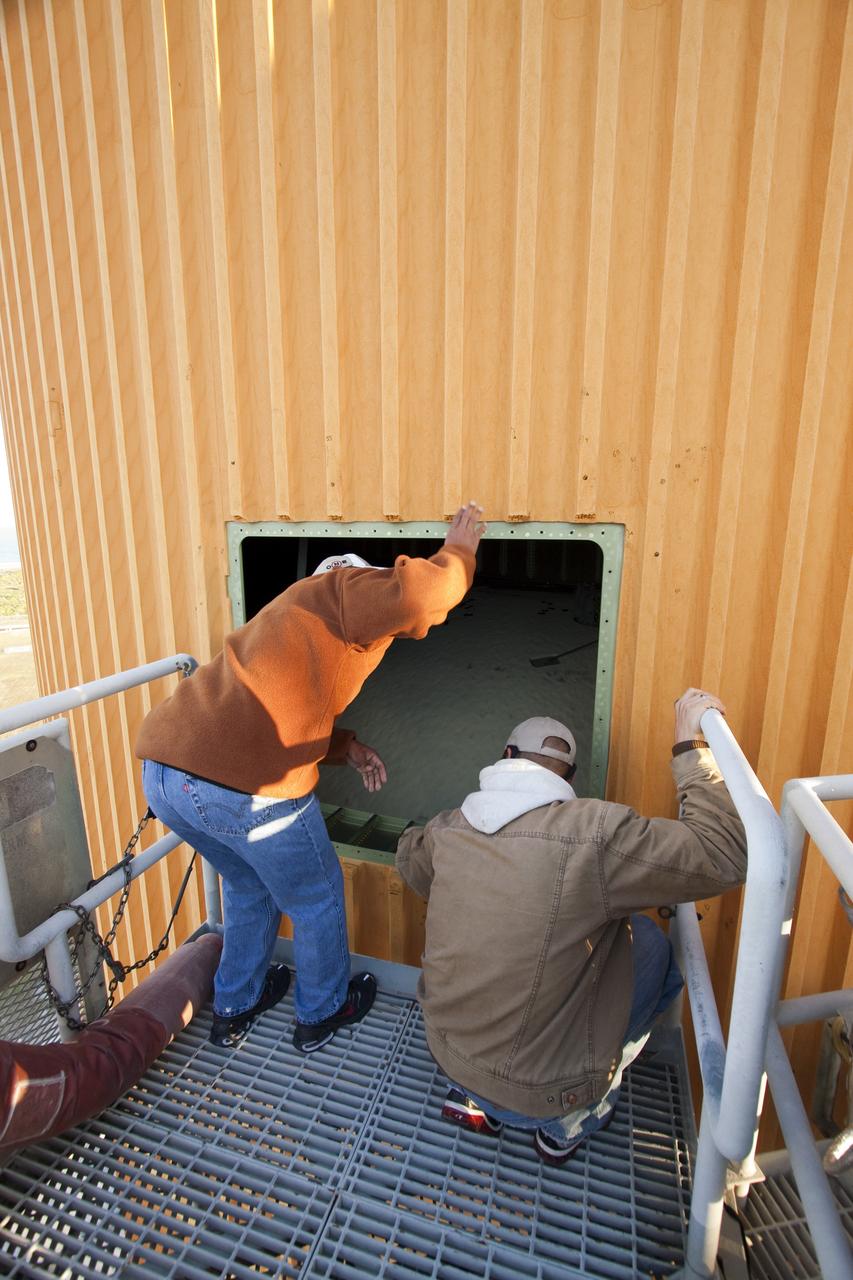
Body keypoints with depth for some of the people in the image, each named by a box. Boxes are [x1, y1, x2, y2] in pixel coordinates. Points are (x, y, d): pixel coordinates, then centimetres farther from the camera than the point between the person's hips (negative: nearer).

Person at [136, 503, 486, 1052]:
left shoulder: (295, 616, 26)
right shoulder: (346, 589, -1)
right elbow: (424, 590, -21)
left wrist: (346, 747, 19)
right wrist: (459, 552, 0)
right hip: (247, 788, -9)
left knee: (249, 885, 33)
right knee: (316, 898, 20)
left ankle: (233, 1010, 52)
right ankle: (323, 1013, 43)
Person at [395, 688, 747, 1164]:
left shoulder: (447, 829, -10)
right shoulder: (594, 834, -28)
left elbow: (410, 857, 13)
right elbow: (723, 856, -21)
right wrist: (693, 747, -15)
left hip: (449, 1054, 5)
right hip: (537, 1093, -4)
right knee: (649, 942, 9)